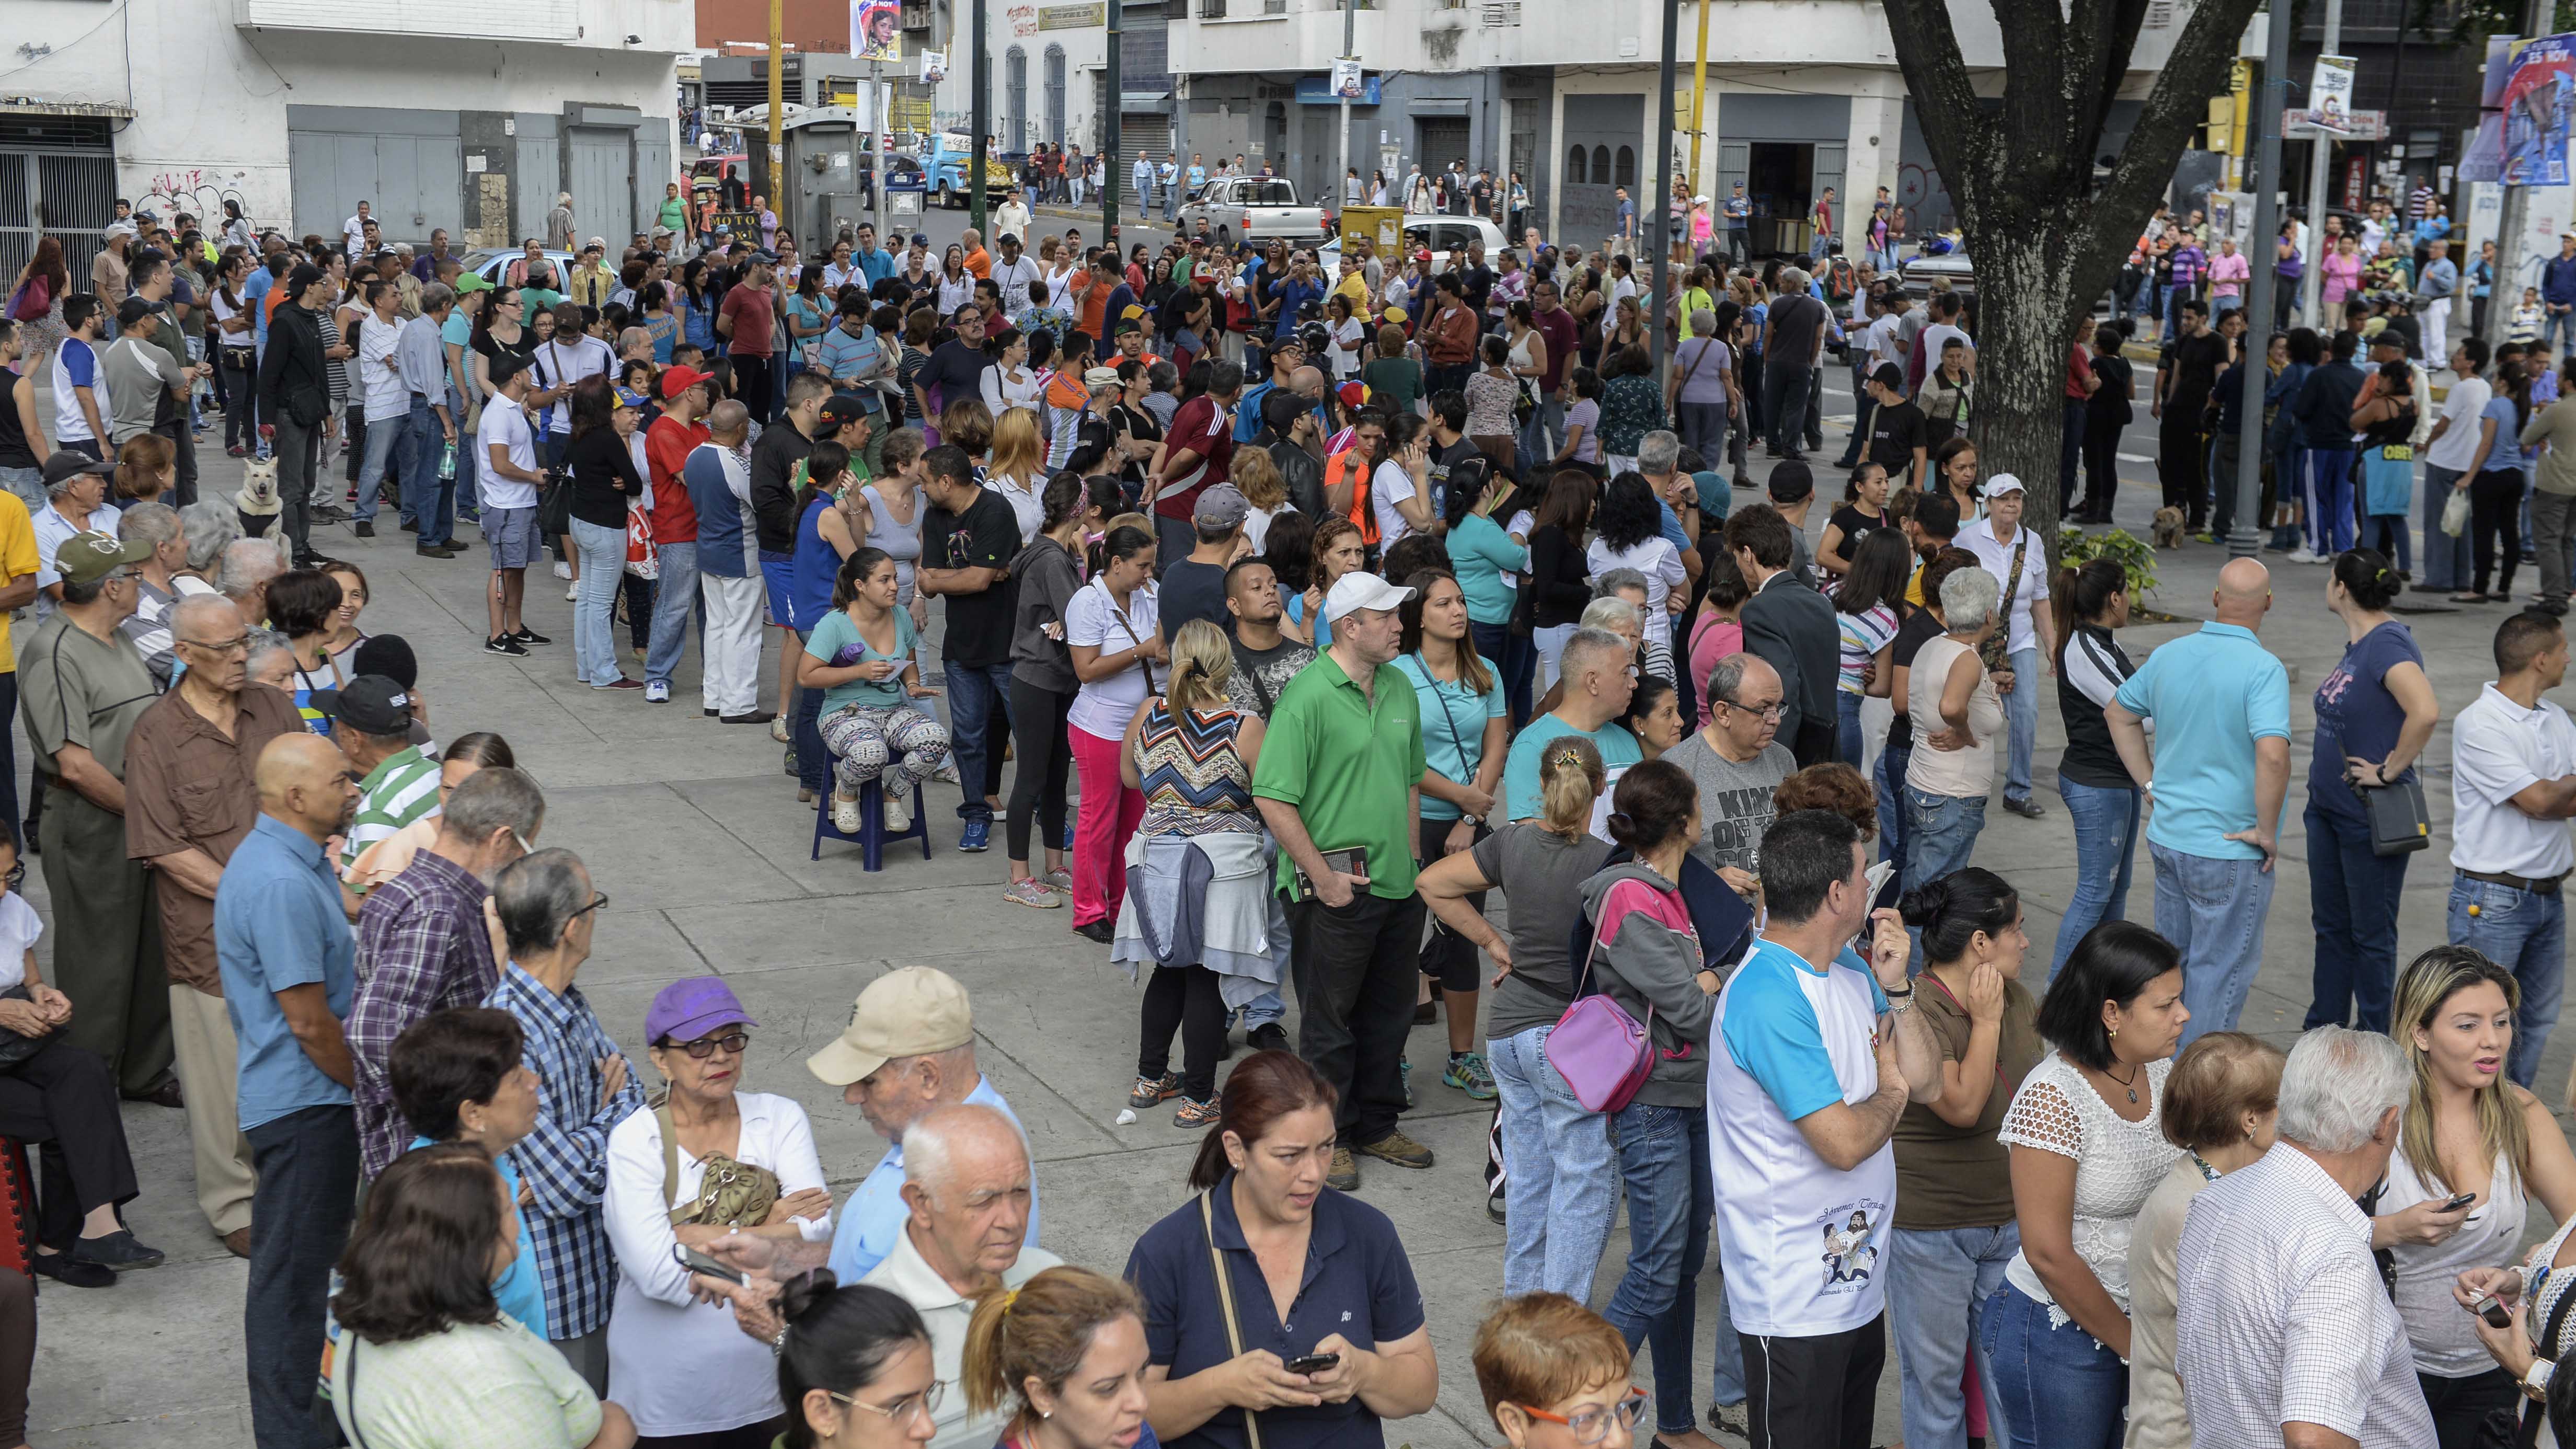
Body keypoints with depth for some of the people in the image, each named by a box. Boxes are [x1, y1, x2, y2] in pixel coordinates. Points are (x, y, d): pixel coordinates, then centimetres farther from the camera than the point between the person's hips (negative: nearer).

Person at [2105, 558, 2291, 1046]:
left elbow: (2119, 713, 18)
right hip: (2230, 850, -7)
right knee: (2222, 973, 4)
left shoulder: (2169, 655, 3)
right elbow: (2273, 755, -31)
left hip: (2167, 836, 7)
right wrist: (2266, 830, -19)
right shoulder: (2263, 669, -19)